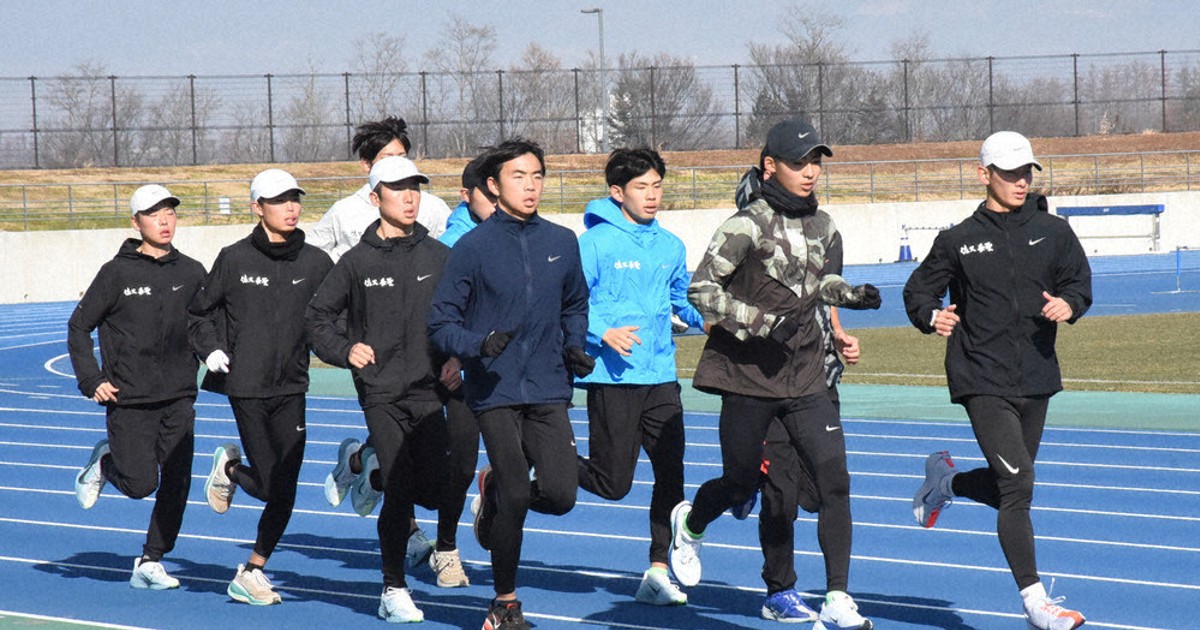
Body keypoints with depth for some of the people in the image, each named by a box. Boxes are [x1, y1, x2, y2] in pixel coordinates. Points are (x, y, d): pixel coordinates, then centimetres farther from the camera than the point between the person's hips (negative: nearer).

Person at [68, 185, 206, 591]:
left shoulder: (191, 273, 5)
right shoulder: (117, 273, -5)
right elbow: (79, 327, 1)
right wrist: (92, 380, -6)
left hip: (179, 397, 3)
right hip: (128, 400, -3)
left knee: (176, 483, -3)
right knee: (140, 485, -6)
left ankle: (151, 561, 8)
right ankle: (104, 463, 27)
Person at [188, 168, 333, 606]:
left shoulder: (315, 262, 3)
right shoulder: (235, 259, -3)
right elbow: (199, 311, 9)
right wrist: (211, 350, -3)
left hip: (291, 388, 3)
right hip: (246, 385, -3)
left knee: (284, 492, -1)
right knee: (270, 486, -5)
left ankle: (250, 575, 13)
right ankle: (229, 468, 29)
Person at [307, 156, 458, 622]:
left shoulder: (440, 257, 6)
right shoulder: (358, 262, 1)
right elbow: (318, 315, 10)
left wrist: (457, 356, 0)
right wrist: (344, 349, -5)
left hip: (428, 389, 2)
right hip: (381, 392, -2)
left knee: (435, 491, -5)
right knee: (400, 493, -8)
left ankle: (371, 466, 27)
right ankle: (394, 591, 4)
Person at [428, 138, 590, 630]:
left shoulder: (562, 243, 8)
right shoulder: (473, 248, -3)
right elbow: (441, 323, -1)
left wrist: (574, 347, 7)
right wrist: (478, 345, -19)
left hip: (548, 391, 3)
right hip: (494, 391, -3)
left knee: (560, 494, -9)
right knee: (515, 498, -6)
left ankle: (495, 490, 26)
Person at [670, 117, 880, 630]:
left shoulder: (823, 228, 9)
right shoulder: (748, 226, -11)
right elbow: (702, 290, -15)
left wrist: (850, 295, 7)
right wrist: (763, 322, -25)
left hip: (805, 380, 4)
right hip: (749, 378, -4)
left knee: (834, 483, -9)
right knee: (739, 485, 9)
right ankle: (689, 524, 45)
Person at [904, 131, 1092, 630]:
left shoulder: (1053, 232, 6)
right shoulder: (959, 241, 0)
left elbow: (1079, 280, 8)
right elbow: (918, 289, 8)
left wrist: (1069, 303, -14)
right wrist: (932, 316, -14)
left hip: (1036, 381, 4)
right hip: (981, 380, -4)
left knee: (1008, 486, 16)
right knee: (1018, 484, -15)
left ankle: (946, 480, 48)